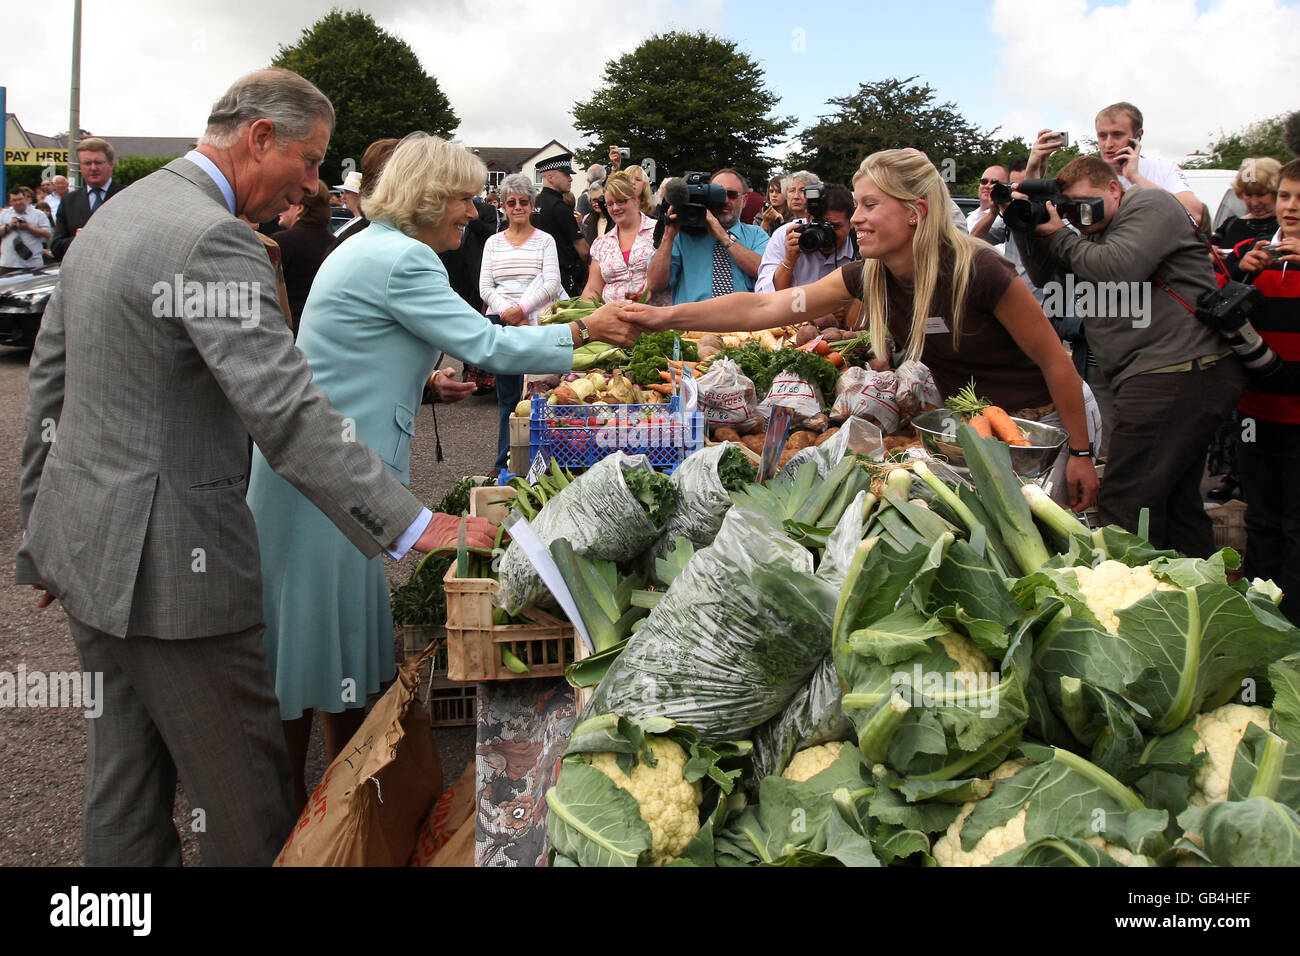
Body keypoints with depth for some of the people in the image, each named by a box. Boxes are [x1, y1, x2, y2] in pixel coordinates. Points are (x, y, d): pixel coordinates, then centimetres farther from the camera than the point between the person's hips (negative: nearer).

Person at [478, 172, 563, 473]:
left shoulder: (544, 240, 7)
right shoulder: (493, 243, 14)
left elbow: (551, 285, -5)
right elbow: (485, 287, 6)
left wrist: (522, 309, -16)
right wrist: (507, 312, -11)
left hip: (536, 323, -2)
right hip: (501, 324, 2)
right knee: (507, 397, 5)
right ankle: (505, 465, 9)